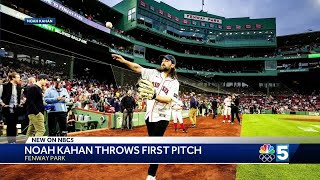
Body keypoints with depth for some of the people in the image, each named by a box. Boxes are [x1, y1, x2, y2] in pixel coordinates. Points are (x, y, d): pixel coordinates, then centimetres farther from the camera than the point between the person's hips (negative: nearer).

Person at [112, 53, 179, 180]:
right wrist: (124, 61, -23)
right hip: (149, 114, 4)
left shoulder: (174, 82, -6)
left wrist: (154, 96, -35)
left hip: (161, 117, -4)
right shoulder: (153, 73, 2)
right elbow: (138, 68, -7)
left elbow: (169, 99, -19)